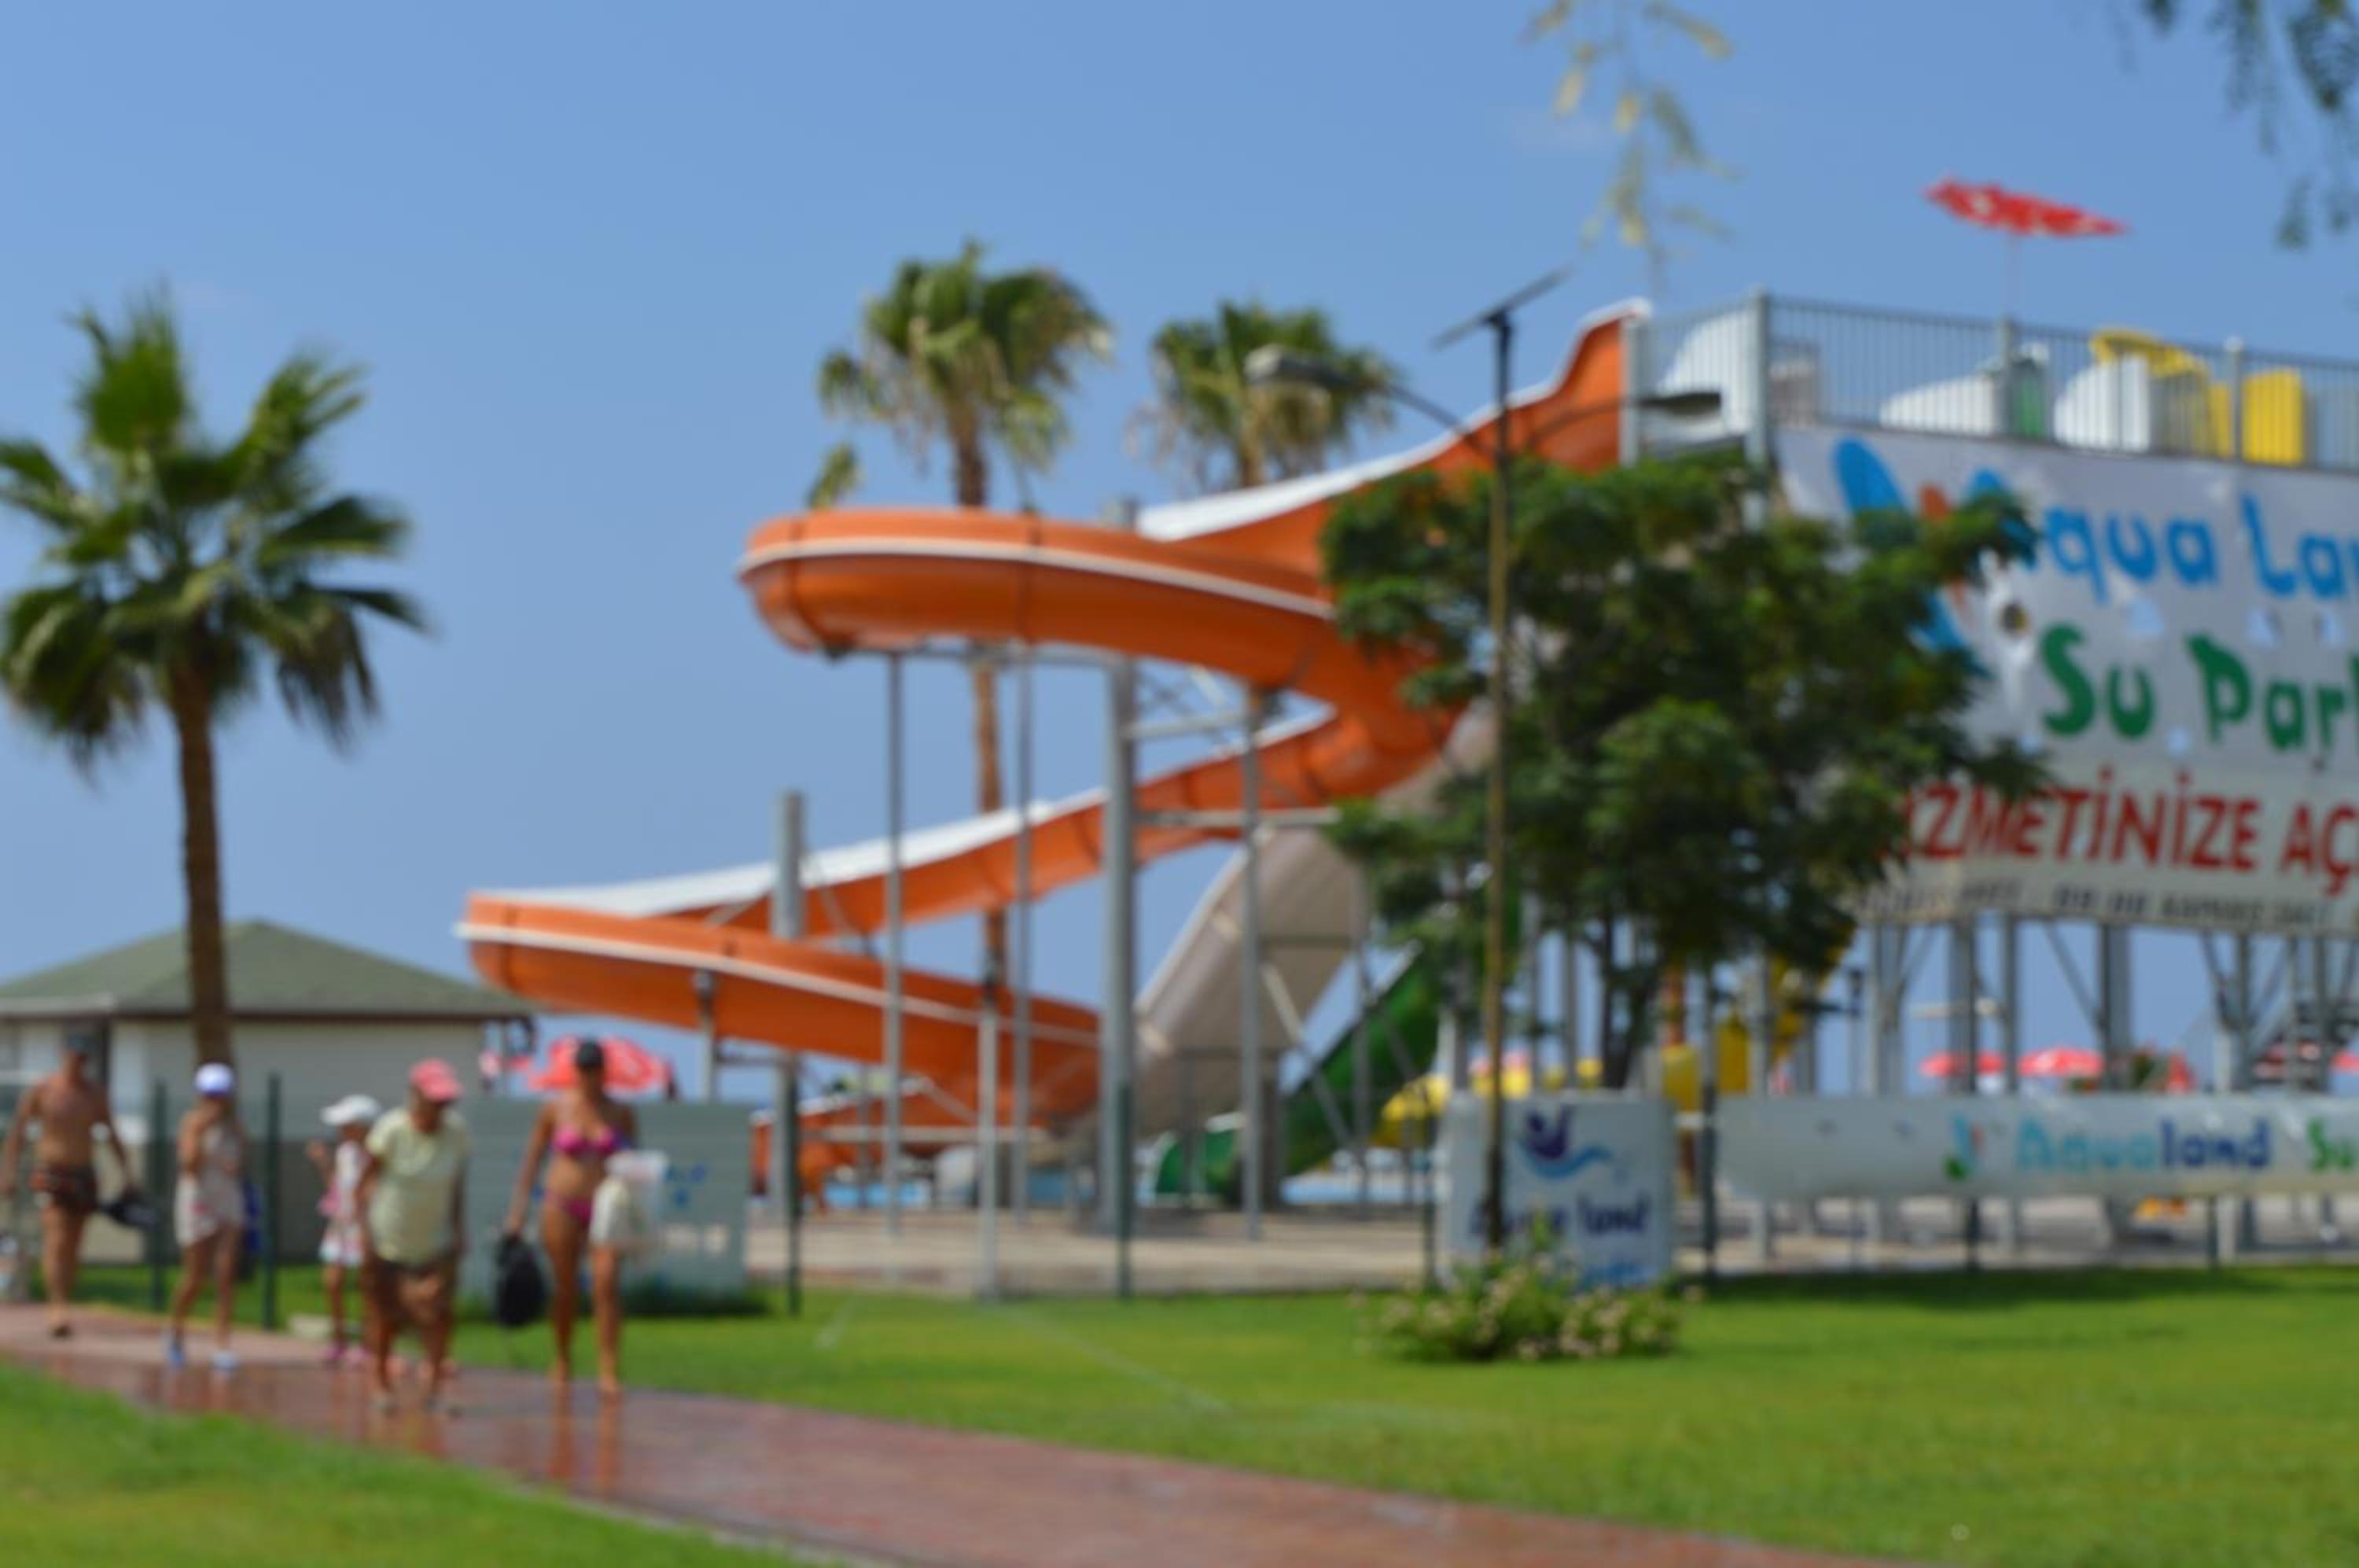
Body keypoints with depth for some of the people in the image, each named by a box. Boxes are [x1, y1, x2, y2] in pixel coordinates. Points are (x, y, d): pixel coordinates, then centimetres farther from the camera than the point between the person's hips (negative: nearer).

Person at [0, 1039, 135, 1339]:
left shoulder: (95, 1089, 4)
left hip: (84, 1176, 4)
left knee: (73, 1248, 6)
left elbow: (111, 1133, 9)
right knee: (57, 1243, -19)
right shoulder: (41, 1089, -7)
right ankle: (59, 1309, -26)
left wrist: (126, 1173, 3)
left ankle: (59, 1313, 16)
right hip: (51, 1175, -4)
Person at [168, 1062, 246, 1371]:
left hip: (230, 1203, 4)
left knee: (227, 1274, -7)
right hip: (198, 1199, -4)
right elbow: (189, 1164, -15)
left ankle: (221, 1346, -8)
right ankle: (175, 1330, 26)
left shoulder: (236, 1126, 10)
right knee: (195, 1278, 0)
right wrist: (200, 1132, -22)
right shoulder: (193, 1123, -5)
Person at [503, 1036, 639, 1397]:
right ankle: (563, 1359, 29)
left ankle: (609, 1370, -17)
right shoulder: (555, 1109, 2)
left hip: (606, 1207, 0)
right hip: (563, 1204, 0)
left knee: (607, 1284, -15)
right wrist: (517, 1210, 2)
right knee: (565, 1288, 6)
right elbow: (532, 1160, 6)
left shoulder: (621, 1114, 4)